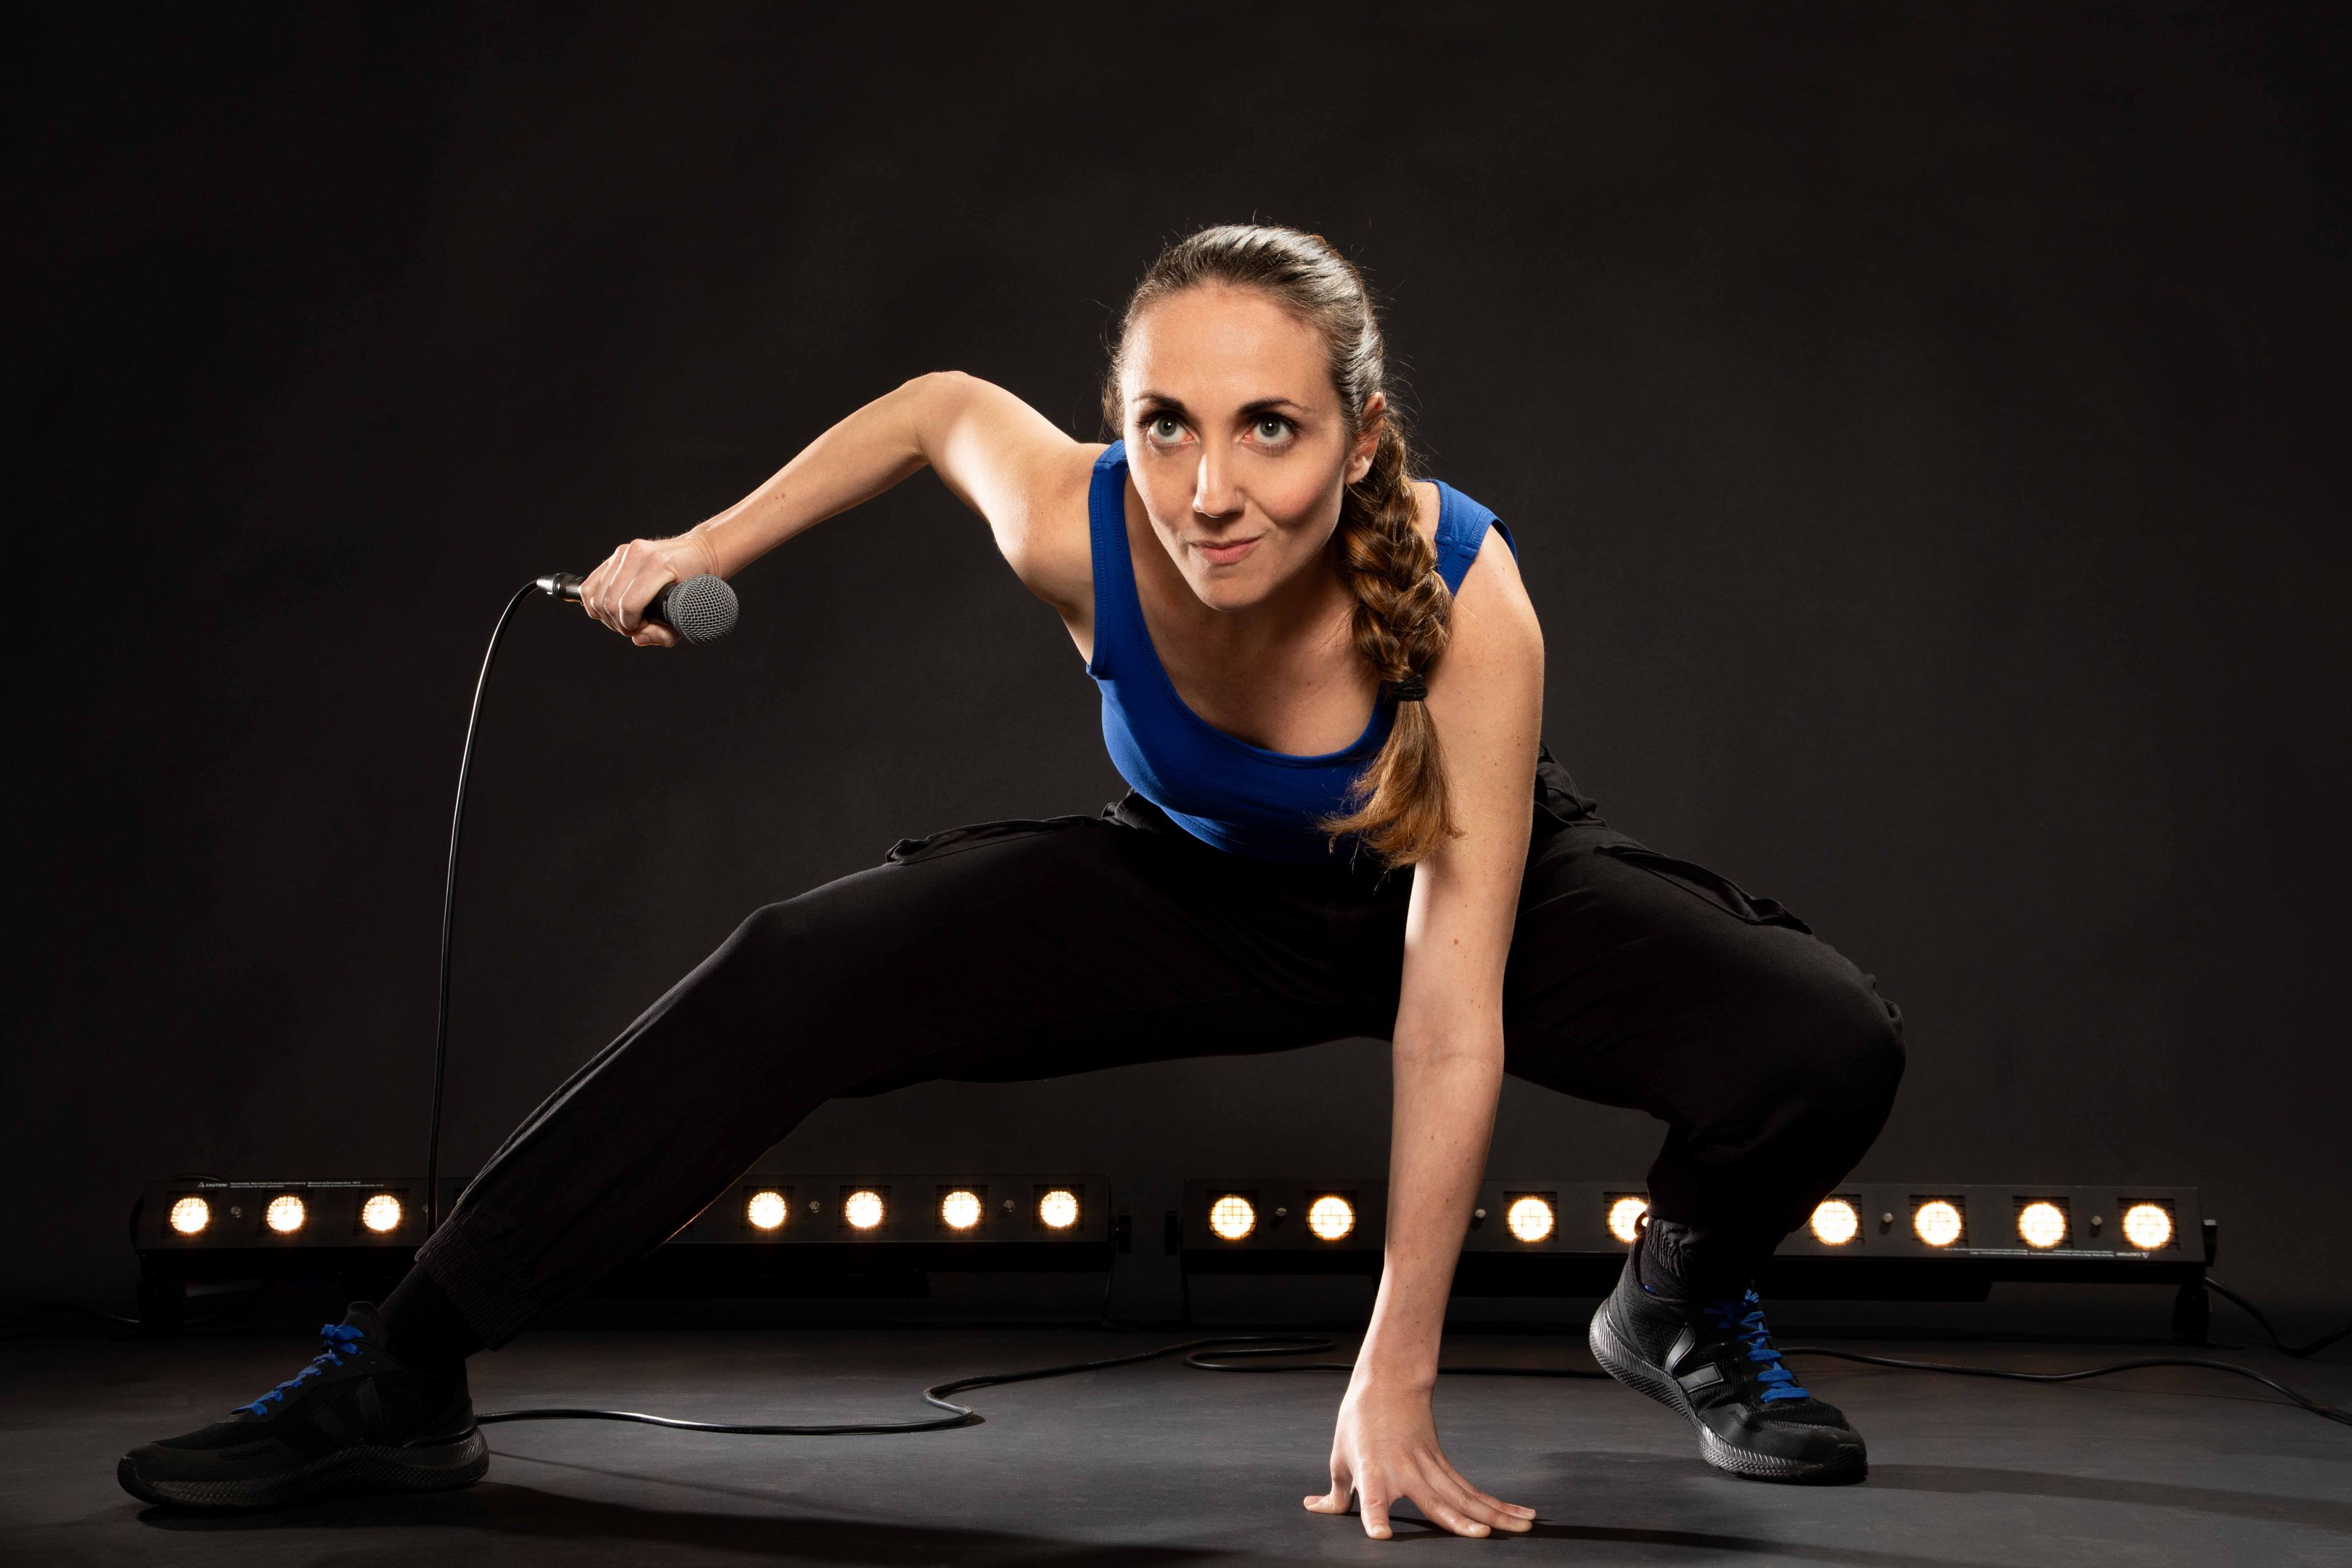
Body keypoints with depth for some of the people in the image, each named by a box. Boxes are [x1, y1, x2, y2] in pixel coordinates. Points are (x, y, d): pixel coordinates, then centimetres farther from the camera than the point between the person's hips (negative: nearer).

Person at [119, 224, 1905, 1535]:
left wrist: (1394, 1382, -32)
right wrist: (713, 546, -4)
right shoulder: (1076, 530, -32)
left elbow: (1452, 1013, -35)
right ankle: (404, 1372, -7)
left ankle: (1684, 1309, 9)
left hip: (1461, 887, -1)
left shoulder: (1466, 599, -38)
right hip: (1197, 887, 2)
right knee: (802, 980, -17)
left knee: (1828, 1047, -26)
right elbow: (939, 405, -6)